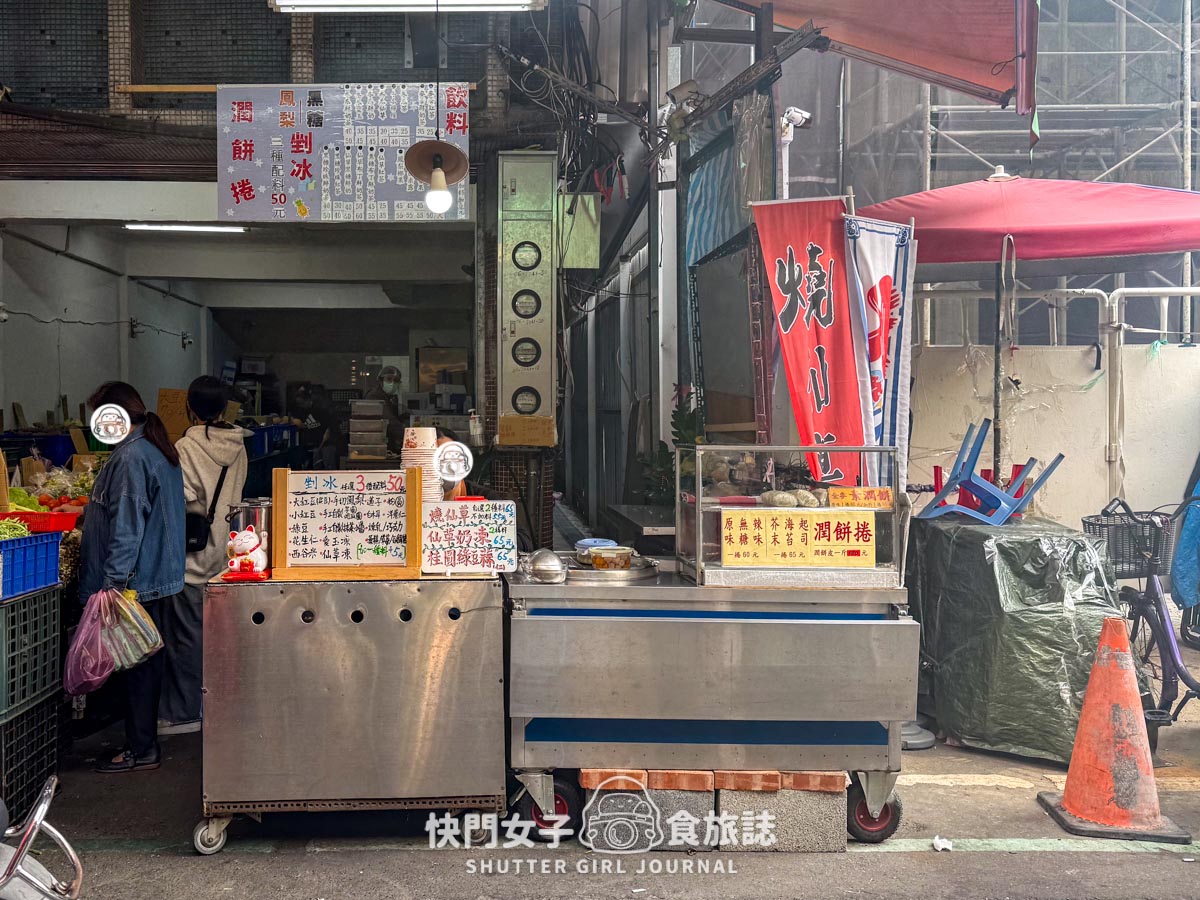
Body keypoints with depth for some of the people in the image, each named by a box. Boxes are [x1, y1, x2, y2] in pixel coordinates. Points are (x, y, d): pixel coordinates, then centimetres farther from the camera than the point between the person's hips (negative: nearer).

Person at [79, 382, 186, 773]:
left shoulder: (131, 457, -18)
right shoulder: (160, 451, 13)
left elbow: (126, 526, -22)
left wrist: (113, 581, -22)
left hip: (135, 580, -10)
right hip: (157, 576, 10)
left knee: (137, 665, -2)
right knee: (147, 661, 16)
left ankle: (141, 750, 6)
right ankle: (145, 738, 26)